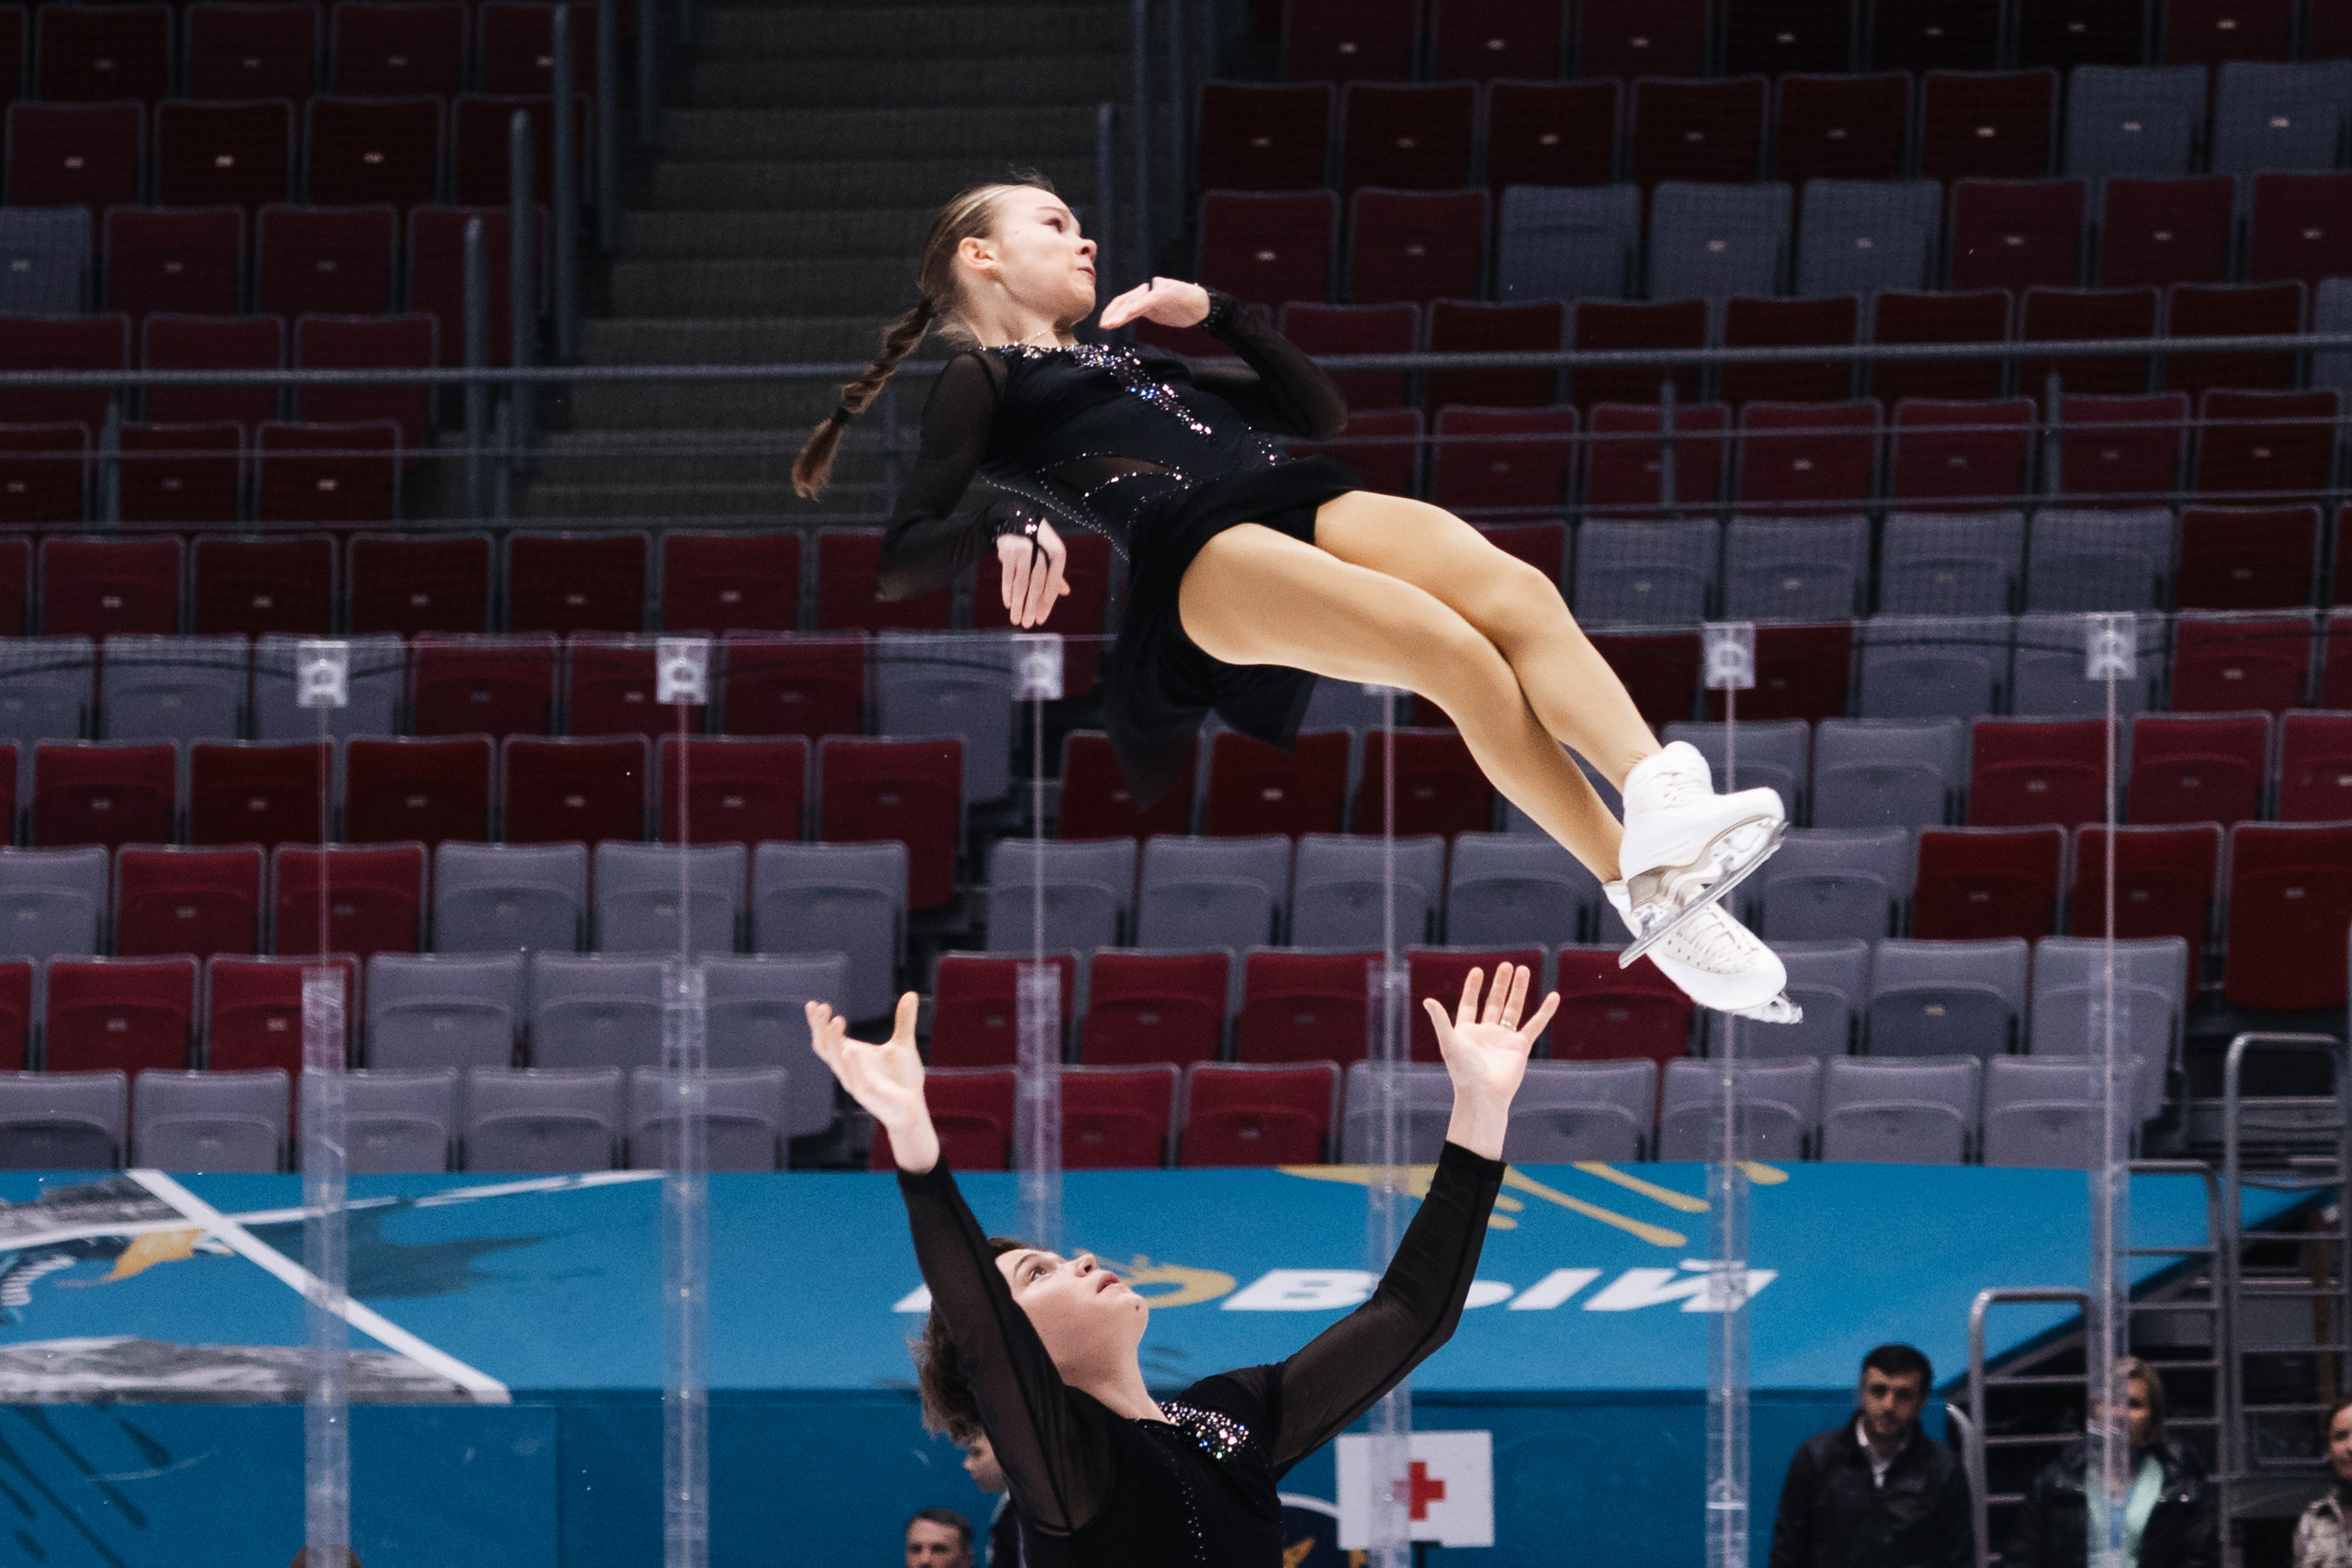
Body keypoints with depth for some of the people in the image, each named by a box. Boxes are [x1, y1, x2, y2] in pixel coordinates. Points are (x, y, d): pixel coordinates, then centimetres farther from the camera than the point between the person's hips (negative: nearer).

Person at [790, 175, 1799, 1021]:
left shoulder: (1132, 361, 40)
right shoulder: (984, 378, 21)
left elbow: (1321, 413, 41)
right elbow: (901, 561, 7)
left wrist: (1216, 313, 31)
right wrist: (1006, 525, -13)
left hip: (1302, 500, 6)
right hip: (1193, 552, -6)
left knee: (1517, 593, -28)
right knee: (1457, 655, -32)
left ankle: (1663, 793, -49)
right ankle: (1643, 891, -37)